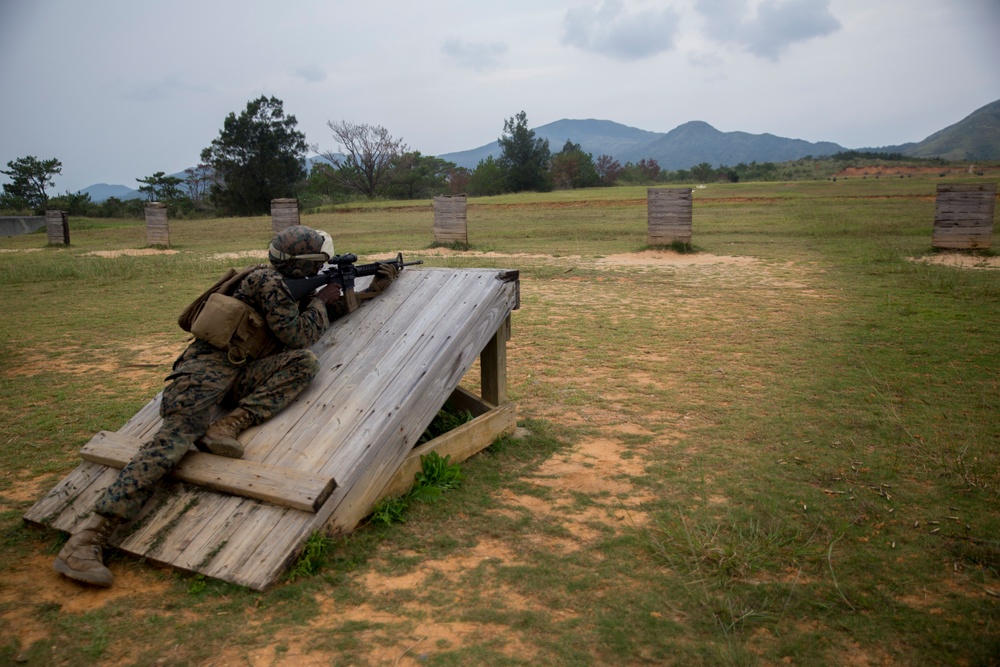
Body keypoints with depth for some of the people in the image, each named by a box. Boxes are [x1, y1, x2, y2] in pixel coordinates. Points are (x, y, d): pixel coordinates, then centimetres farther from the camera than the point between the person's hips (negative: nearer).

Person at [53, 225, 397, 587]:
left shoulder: (290, 286, 19)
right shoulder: (268, 281, -10)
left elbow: (331, 310, 34)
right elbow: (297, 335, -9)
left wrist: (373, 288, 32)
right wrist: (321, 301, 5)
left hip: (240, 373, 8)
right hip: (208, 364, -8)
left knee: (304, 363, -16)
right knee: (178, 435, -26)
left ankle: (227, 428, -21)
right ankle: (86, 539, -28)